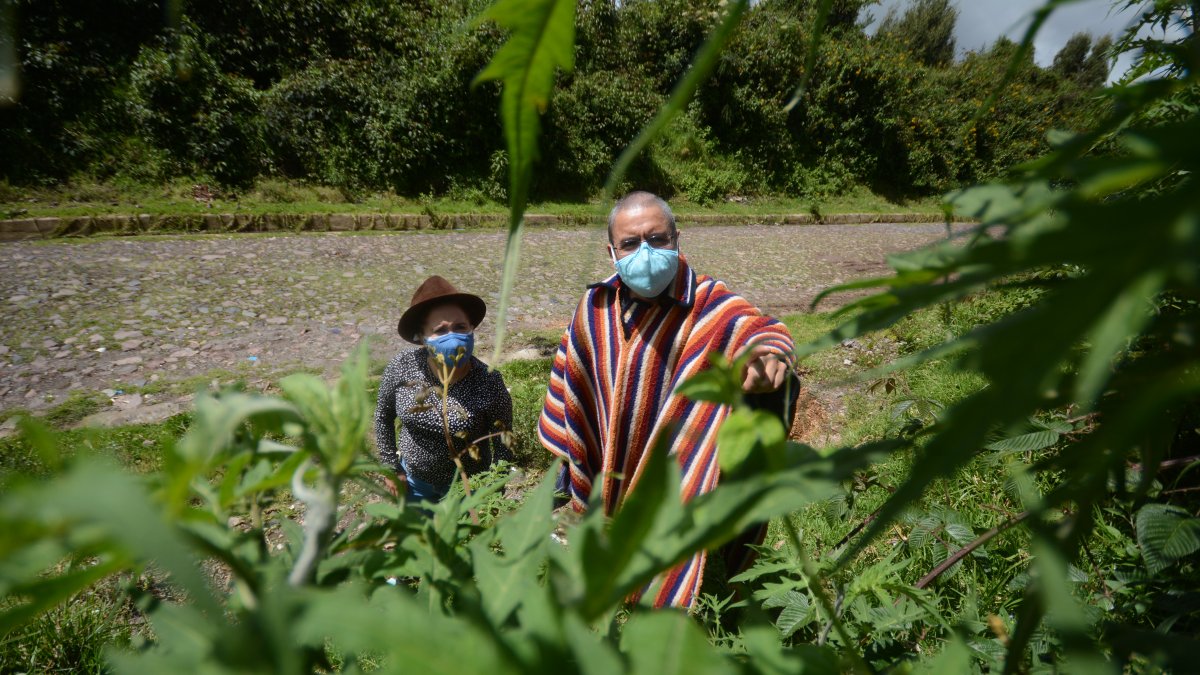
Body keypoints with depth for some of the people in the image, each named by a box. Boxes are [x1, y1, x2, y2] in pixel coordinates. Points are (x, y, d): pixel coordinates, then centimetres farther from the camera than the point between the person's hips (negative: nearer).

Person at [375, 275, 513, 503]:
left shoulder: (489, 384, -28)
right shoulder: (401, 368, -21)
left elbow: (503, 448, -14)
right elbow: (383, 415, -1)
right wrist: (391, 467, 3)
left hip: (467, 489, -2)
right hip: (414, 482, 3)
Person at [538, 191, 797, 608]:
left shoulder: (704, 304, -18)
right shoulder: (595, 307, -5)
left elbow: (757, 327, -36)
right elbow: (571, 382, 6)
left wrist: (770, 351, -60)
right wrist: (562, 465, 11)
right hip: (608, 488, 5)